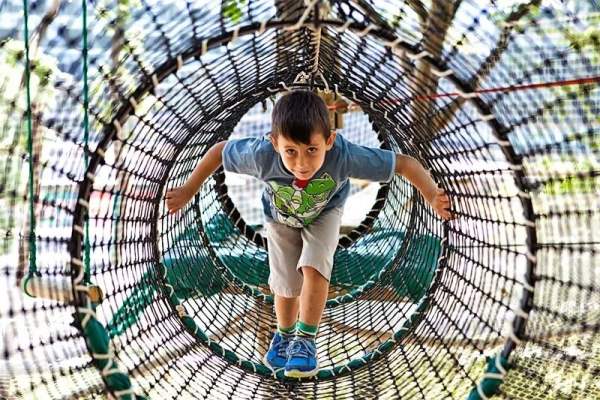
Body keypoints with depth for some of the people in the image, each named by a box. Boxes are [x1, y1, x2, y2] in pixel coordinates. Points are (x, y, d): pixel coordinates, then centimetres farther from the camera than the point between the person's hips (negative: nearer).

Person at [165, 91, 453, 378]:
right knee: (286, 286, 7)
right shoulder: (262, 154, -43)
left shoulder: (344, 156, -46)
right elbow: (219, 150, -23)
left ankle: (305, 340, -3)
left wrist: (433, 197, -53)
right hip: (280, 219, 1)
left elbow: (405, 163, -38)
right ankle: (285, 336, 38)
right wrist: (188, 191, -14)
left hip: (323, 214, -1)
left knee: (314, 269, -23)